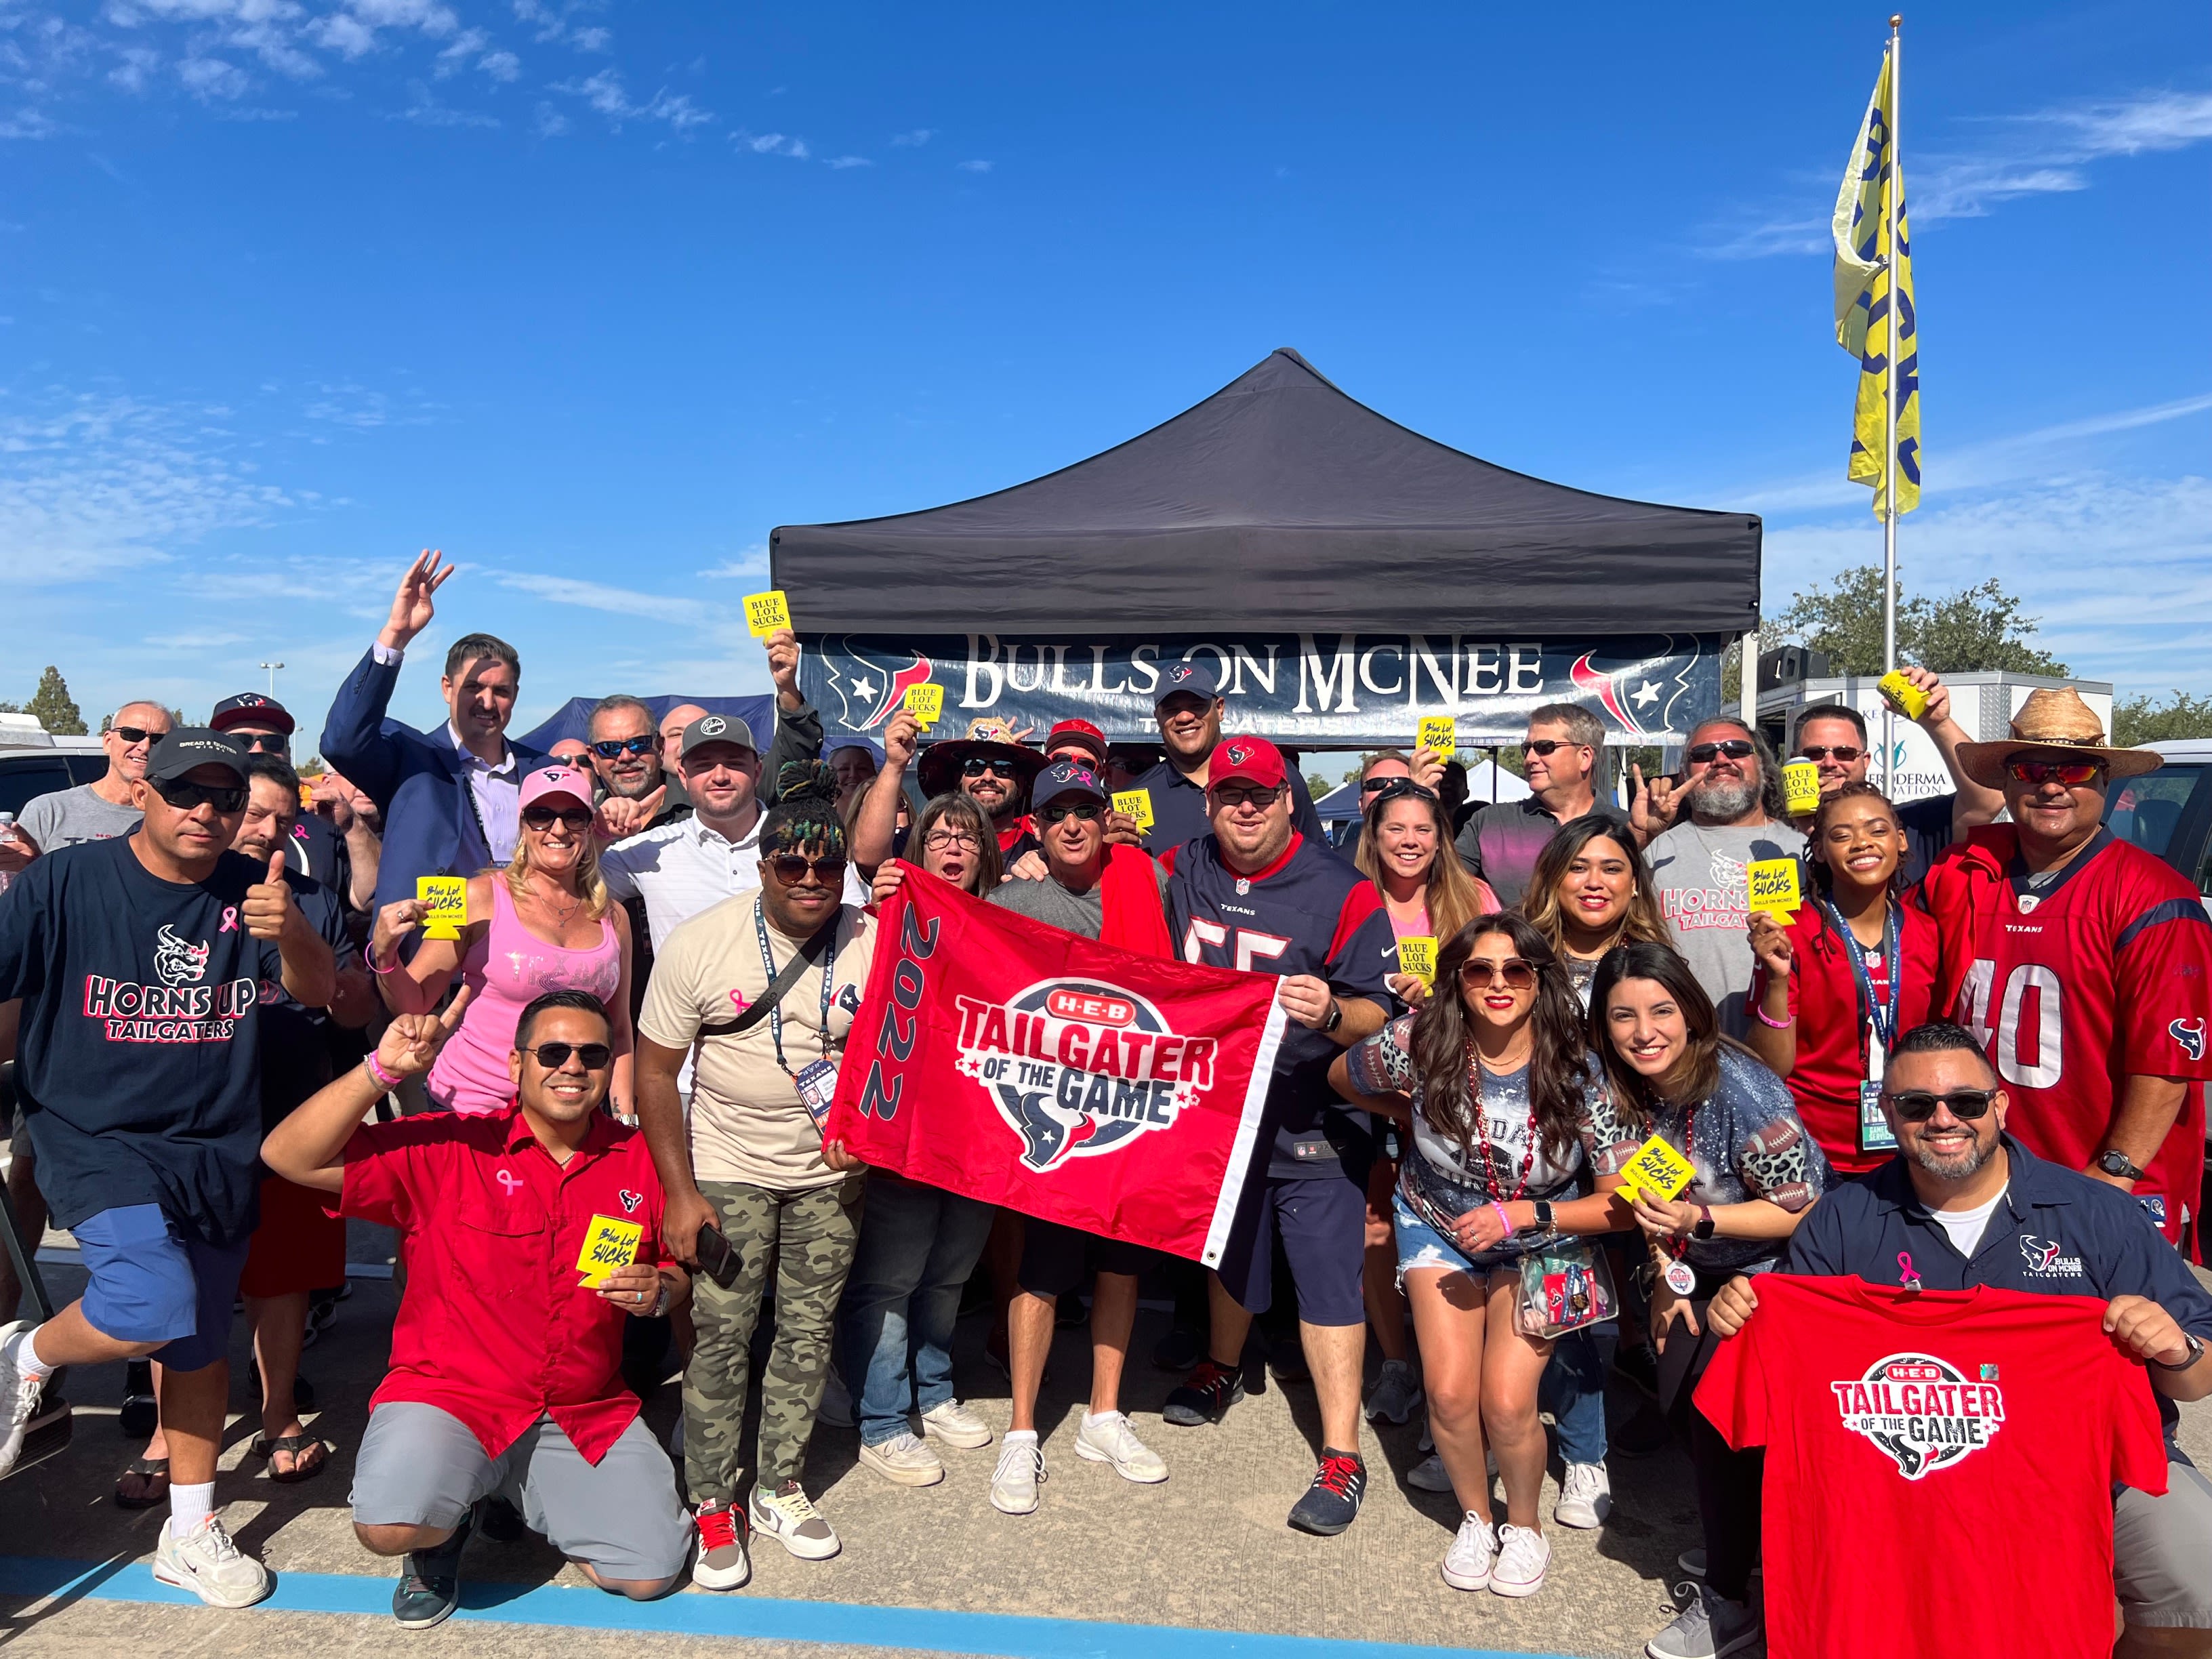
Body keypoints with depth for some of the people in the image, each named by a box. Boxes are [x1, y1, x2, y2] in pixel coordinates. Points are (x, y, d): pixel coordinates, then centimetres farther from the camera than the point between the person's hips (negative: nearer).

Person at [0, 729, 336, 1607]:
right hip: (94, 1136, -3)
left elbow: (317, 991, -9)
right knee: (151, 1304, -25)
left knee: (201, 1342, 13)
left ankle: (190, 1533, 30)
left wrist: (291, 932, -30)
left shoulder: (251, 890, -2)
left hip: (217, 1151, 4)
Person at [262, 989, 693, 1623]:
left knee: (651, 1575, -5)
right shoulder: (450, 1149, -9)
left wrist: (659, 1292, -10)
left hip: (586, 1415, 3)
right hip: (449, 1395, -3)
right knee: (389, 1528, -31)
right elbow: (289, 1157, -15)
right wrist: (382, 1069, -25)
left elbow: (678, 1273, 13)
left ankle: (526, 1496, 24)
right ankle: (443, 1525, 9)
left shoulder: (640, 1161, 0)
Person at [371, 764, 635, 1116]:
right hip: (469, 1104, -3)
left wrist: (625, 1124, 7)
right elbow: (414, 1004, -6)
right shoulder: (482, 898, -7)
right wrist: (385, 955, -24)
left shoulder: (613, 917, 4)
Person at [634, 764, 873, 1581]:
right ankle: (713, 1505, 17)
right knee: (720, 1335, -1)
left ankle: (779, 1488, 27)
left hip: (832, 1172, 2)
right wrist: (681, 1193, -10)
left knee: (808, 1331, 8)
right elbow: (655, 1072, -6)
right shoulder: (700, 943, -12)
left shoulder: (876, 942, -8)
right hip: (730, 1169, -2)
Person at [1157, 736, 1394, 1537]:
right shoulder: (1183, 871, 0)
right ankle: (1223, 1367, 49)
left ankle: (1342, 1457, 5)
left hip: (1310, 1120, -5)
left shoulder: (1341, 891, -14)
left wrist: (1333, 1014, -36)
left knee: (1328, 1282, -4)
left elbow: (1378, 1012, -13)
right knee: (1227, 1251, 23)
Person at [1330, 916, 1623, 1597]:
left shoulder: (1577, 1069, -23)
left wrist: (1521, 1215, -26)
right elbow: (1343, 1076, 2)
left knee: (1507, 1403, -12)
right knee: (1450, 1391, -9)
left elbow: (1625, 1202, -20)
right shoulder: (1419, 1044, -21)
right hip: (1438, 1228, 1)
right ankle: (1475, 1517, 23)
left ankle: (1525, 1524, 21)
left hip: (1541, 1241, -1)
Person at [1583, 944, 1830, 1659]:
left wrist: (1700, 1221, -32)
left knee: (1716, 1407, -12)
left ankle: (1729, 1600, 5)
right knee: (1679, 1400, 4)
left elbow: (1804, 1210, -23)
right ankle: (1742, 1532, 31)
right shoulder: (1615, 1089, -9)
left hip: (1778, 1269, -6)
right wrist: (1668, 1277, 1)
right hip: (1699, 1271, 7)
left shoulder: (1739, 1089, -28)